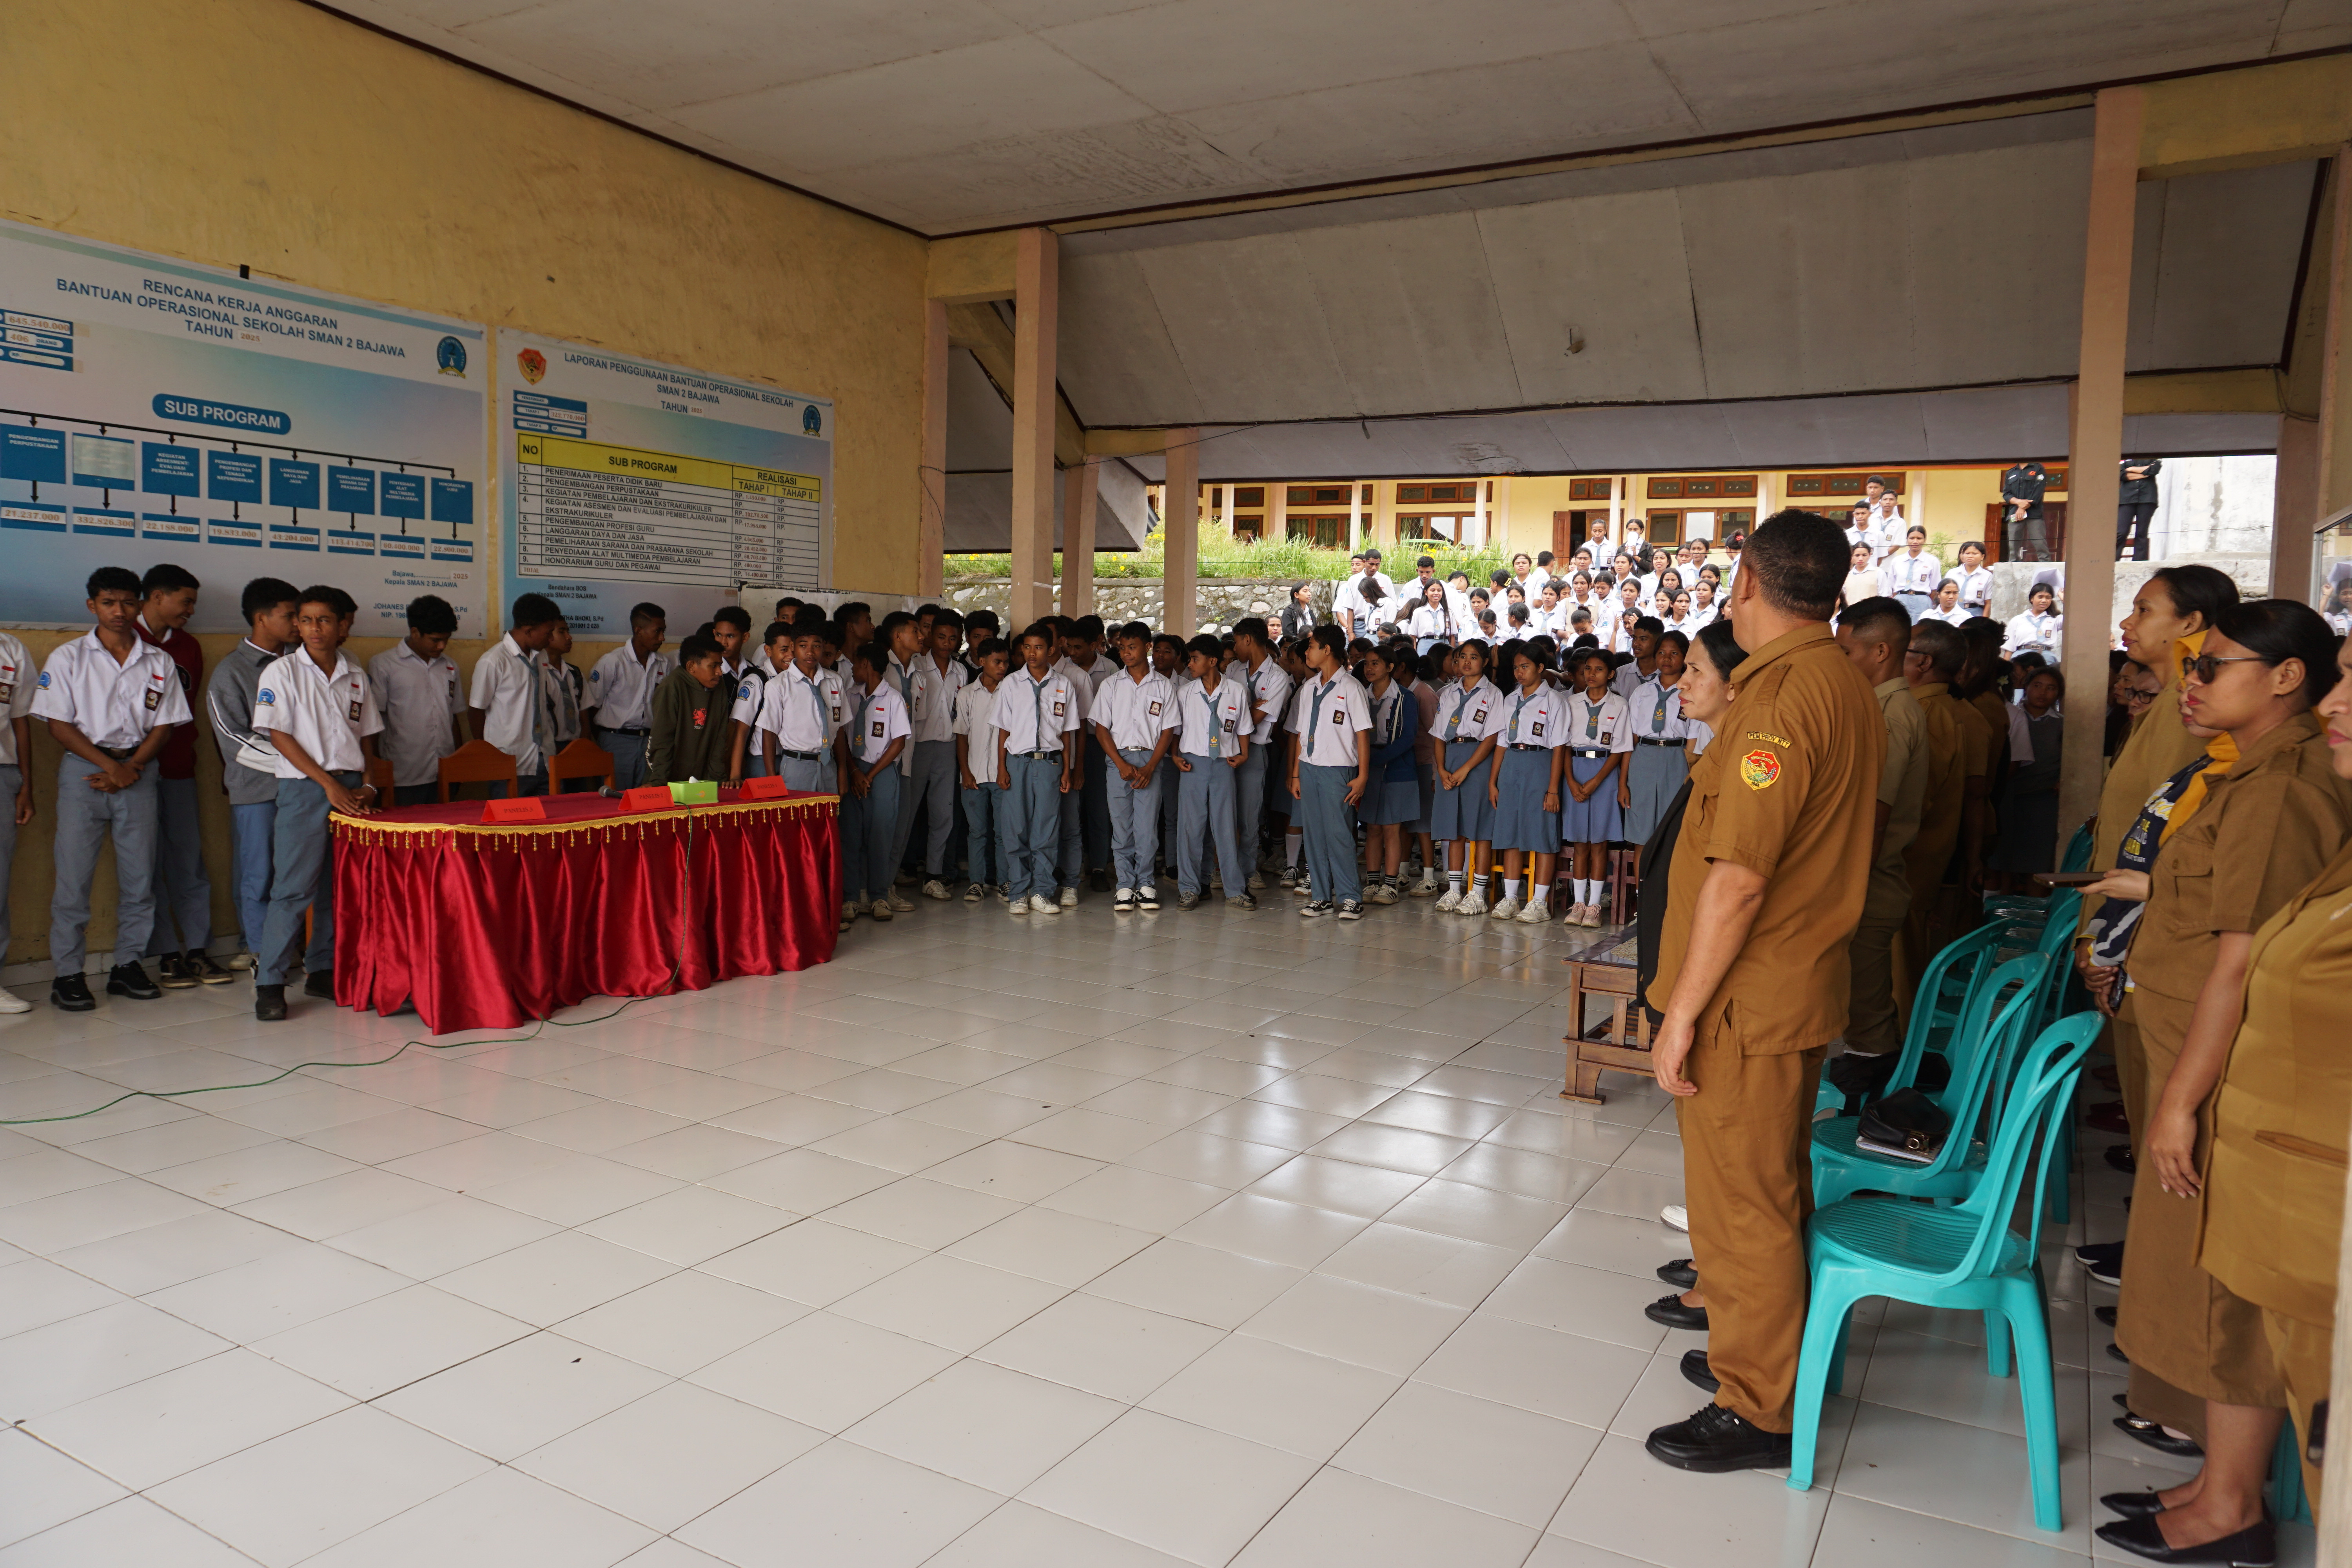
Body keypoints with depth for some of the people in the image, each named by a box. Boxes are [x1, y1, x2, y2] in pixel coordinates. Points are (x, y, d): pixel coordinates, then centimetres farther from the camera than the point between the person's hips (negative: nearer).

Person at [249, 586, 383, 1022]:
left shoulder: (355, 678, 13)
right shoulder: (283, 672, 0)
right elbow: (280, 736, -5)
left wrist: (367, 785, 1)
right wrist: (331, 785, -11)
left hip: (351, 790, 4)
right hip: (304, 788, -4)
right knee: (293, 888, -7)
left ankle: (327, 971, 17)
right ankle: (269, 982, -1)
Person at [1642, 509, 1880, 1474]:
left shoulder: (1780, 699, -22)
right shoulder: (1848, 689, 9)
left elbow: (1737, 881, -25)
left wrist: (1682, 1014, -20)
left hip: (1748, 1000, -10)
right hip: (1800, 991, 10)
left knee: (1741, 1204, 3)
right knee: (1776, 1191, 22)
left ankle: (1757, 1412, 17)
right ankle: (1774, 1353, 38)